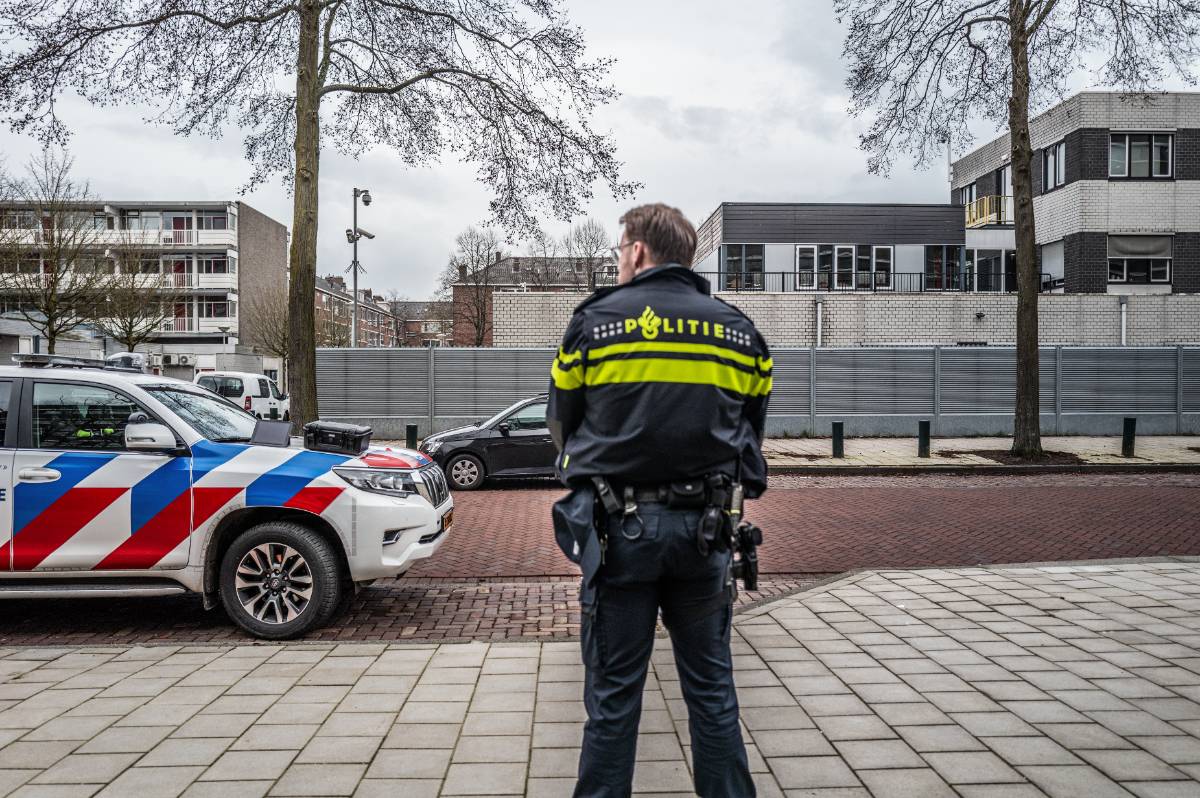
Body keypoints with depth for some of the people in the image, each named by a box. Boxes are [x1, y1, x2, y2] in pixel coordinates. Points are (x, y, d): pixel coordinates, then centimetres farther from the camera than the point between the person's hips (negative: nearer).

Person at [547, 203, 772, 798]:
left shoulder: (594, 321, -2)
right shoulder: (739, 329, 6)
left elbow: (562, 426, 7)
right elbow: (751, 431, 12)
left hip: (619, 527, -2)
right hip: (703, 526, 3)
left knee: (613, 693, 8)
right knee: (711, 688, 15)